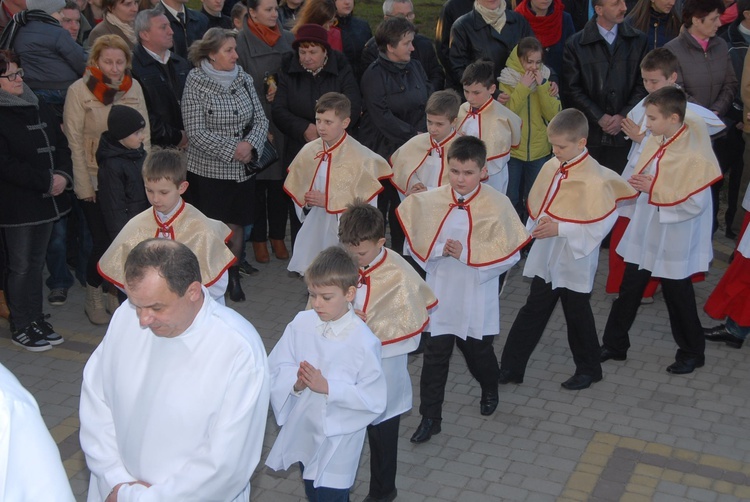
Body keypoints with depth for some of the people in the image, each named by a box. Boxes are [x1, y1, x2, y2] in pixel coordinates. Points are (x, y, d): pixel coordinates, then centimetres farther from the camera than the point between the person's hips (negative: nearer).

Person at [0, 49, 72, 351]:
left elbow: (61, 146, 12)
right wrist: (46, 181, -18)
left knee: (36, 264, 16)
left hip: (46, 201, 7)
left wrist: (63, 175, -6)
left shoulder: (40, 109, 10)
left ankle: (37, 320, 27)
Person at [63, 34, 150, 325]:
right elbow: (74, 142, -8)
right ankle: (94, 298, 20)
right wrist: (84, 186, -10)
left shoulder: (134, 87, 1)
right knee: (103, 241, -4)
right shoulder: (79, 90, -9)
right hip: (95, 180, -3)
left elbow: (144, 134, 6)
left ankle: (116, 293, 28)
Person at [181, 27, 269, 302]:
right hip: (209, 171, -5)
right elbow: (196, 133, -15)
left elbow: (261, 119, 6)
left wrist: (251, 144, -13)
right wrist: (233, 149, -19)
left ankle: (234, 276, 29)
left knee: (237, 223, 13)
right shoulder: (196, 84, -10)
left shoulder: (244, 79, 5)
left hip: (242, 170, 5)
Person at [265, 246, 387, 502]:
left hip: (337, 440, -5)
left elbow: (375, 400, -20)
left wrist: (328, 387, -26)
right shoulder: (302, 323, -10)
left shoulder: (363, 342, -22)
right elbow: (276, 366, -3)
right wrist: (296, 382, -23)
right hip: (303, 432, 5)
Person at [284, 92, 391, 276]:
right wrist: (306, 203, -8)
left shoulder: (361, 157, -13)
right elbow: (296, 192, 14)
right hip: (314, 231, 5)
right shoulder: (309, 152, 3)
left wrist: (328, 201, -17)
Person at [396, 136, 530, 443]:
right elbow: (415, 244, 0)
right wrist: (439, 249, -18)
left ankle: (490, 391, 49)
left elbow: (510, 254, -12)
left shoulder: (497, 205, -12)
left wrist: (467, 253, -20)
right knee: (435, 354, 3)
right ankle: (430, 417, 15)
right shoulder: (430, 201, -6)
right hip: (440, 294, 1)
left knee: (477, 349, 17)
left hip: (477, 297, -1)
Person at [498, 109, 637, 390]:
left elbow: (602, 223, -20)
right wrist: (537, 225, -1)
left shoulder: (594, 179, -21)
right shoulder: (551, 167, -1)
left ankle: (588, 369, 32)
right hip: (546, 257, 6)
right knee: (533, 311, 13)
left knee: (577, 315, 11)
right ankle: (511, 367, 20)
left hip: (575, 260, -6)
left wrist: (560, 229, -23)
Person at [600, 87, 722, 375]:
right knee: (629, 288, 14)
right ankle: (614, 345, 29)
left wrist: (654, 189, -23)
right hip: (645, 229, 7)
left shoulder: (695, 154, -23)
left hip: (675, 238, -6)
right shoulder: (655, 141, -3)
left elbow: (695, 202, -23)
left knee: (678, 295, 9)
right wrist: (637, 183, -3)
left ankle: (692, 353, 31)